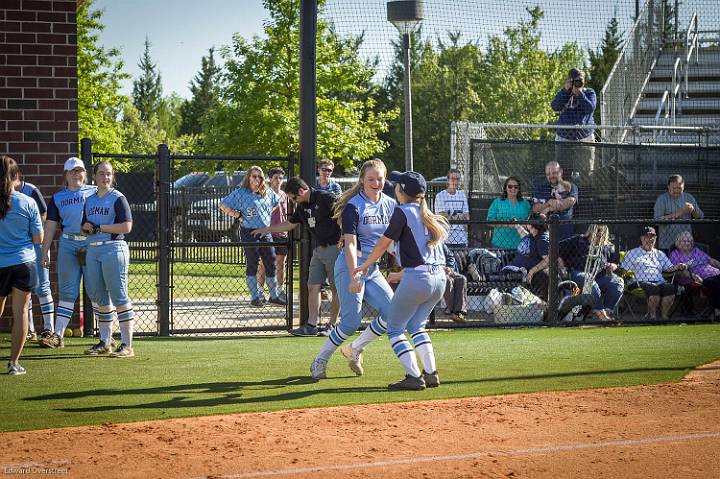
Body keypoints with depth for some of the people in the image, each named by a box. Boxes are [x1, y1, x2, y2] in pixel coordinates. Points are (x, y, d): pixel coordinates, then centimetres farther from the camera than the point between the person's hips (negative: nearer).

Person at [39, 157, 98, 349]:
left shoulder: (94, 192, 7)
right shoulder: (58, 197, 14)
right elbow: (50, 226, 11)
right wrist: (45, 251, 5)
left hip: (92, 244, -2)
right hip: (68, 245, 2)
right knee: (66, 292, 3)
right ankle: (58, 335, 3)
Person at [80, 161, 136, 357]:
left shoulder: (117, 198, -3)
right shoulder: (90, 200, 17)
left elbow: (126, 227, -13)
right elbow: (85, 228, 23)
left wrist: (99, 227, -12)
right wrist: (85, 227, -1)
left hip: (113, 248, -7)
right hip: (92, 250, 7)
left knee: (119, 296, -9)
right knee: (100, 297, 10)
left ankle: (127, 345, -9)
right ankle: (105, 342, 19)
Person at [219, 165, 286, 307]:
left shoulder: (268, 193, 9)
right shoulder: (241, 193, -6)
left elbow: (277, 203, 28)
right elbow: (223, 205, -6)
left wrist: (267, 214, 13)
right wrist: (238, 216, -9)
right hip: (249, 233, -5)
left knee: (271, 264, 6)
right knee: (252, 265, 0)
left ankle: (274, 295, 15)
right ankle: (255, 297, 6)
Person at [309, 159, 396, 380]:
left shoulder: (390, 205, 7)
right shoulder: (353, 206, -12)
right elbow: (350, 244, -19)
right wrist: (354, 277, -28)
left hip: (373, 268, 7)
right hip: (351, 265, -6)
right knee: (352, 321, -12)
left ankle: (354, 349, 12)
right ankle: (320, 361, 6)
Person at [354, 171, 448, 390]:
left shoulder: (403, 211, -5)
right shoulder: (427, 214, 17)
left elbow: (384, 243, -4)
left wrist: (365, 265, 10)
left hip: (417, 277, -8)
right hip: (439, 276, 8)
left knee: (394, 329, 5)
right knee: (416, 325, 22)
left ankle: (414, 377, -5)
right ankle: (431, 374, 11)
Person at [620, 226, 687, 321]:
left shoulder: (659, 254, 31)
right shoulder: (632, 253, 23)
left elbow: (668, 268, 19)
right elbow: (623, 270, 14)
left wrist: (677, 267, -2)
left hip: (660, 282, 3)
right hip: (643, 282, -3)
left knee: (670, 287, -30)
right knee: (654, 288, -37)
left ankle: (664, 315, -22)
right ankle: (652, 315, -25)